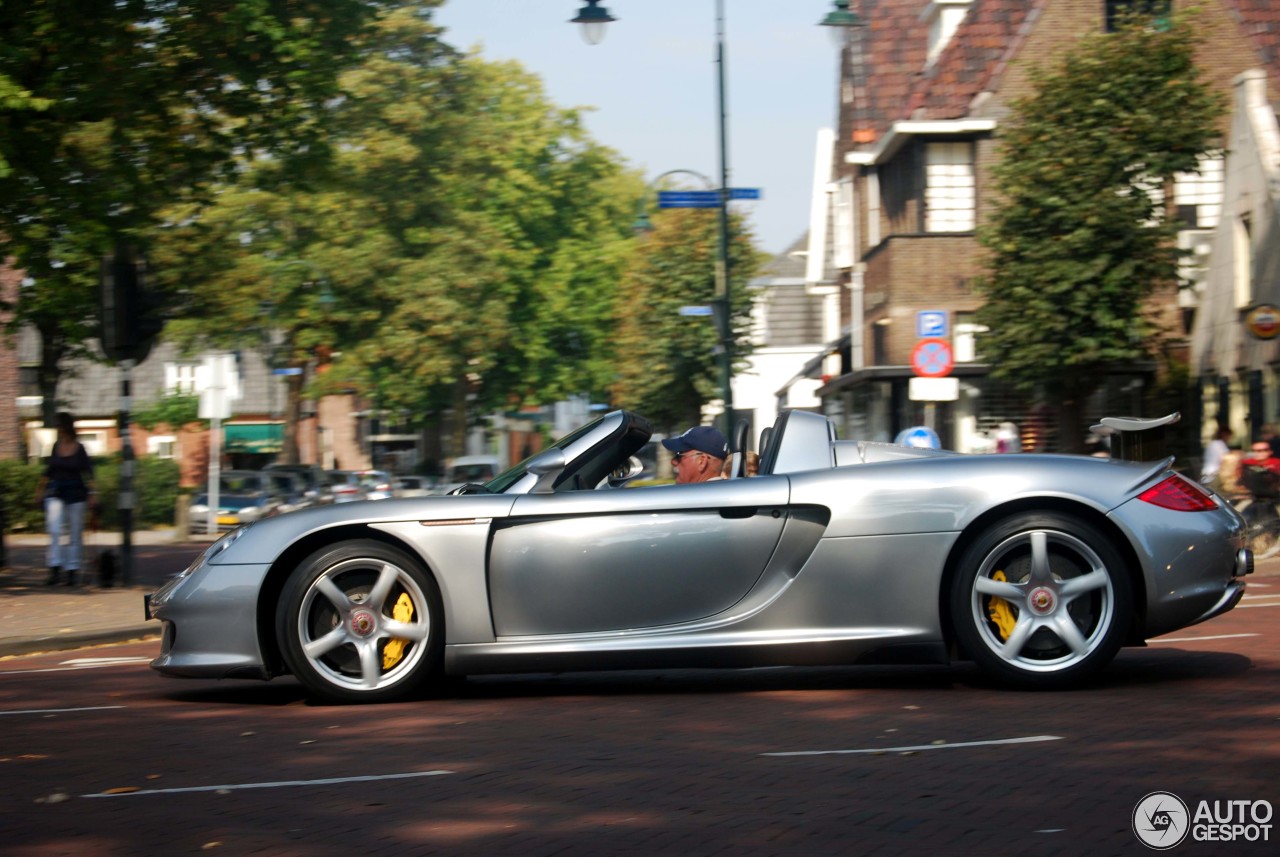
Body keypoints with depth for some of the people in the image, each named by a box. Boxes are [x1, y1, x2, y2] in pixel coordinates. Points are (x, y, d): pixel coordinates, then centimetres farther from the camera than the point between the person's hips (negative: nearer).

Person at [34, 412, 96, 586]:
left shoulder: (79, 448, -3)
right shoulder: (56, 446, 5)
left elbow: (88, 473, -1)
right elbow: (49, 470, 16)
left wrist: (92, 494, -9)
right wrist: (40, 490, 16)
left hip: (76, 493, -2)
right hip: (56, 493, 2)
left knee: (75, 534, 3)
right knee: (54, 531, -13)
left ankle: (72, 571, 11)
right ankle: (55, 568, -14)